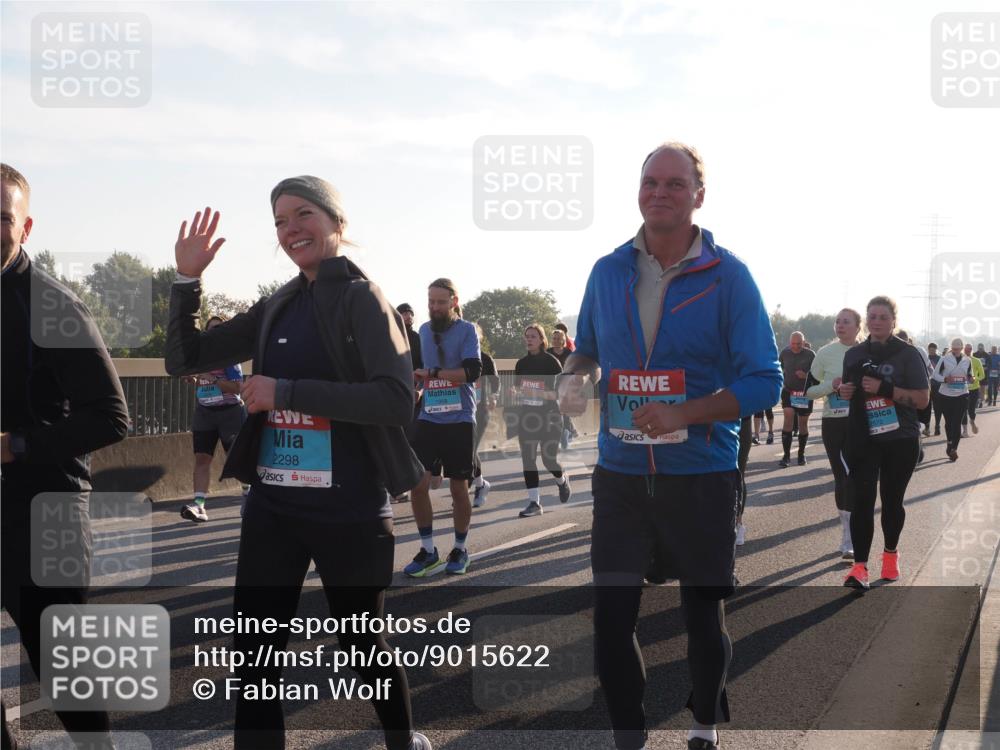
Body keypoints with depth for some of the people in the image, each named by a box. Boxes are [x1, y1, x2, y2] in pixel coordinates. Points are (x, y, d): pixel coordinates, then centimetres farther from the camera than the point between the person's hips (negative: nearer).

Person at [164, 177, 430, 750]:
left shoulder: (362, 298, -7)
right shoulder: (276, 309, 11)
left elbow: (397, 400, -20)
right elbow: (185, 359, 13)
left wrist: (286, 391, -21)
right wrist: (188, 279, 0)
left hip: (349, 510, -5)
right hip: (272, 506, 5)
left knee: (362, 645, 13)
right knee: (255, 655, 3)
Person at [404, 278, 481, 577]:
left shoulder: (466, 330, -6)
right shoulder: (424, 331, 10)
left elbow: (472, 371, -20)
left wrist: (432, 373, -18)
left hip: (459, 421, -4)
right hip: (428, 419, 4)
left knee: (459, 488, 5)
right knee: (417, 483, -5)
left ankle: (460, 549, 22)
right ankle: (427, 549, 9)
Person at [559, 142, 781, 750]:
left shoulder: (729, 276, -8)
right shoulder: (608, 271, 4)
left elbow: (764, 382, -11)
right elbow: (588, 350, 19)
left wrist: (681, 414, -24)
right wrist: (576, 377, -6)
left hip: (702, 477, -2)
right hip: (621, 475, 3)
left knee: (703, 613, 12)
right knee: (611, 616, 0)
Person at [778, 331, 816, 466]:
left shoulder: (810, 355, -8)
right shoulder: (785, 353, 0)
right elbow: (780, 367, 19)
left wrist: (806, 375, -21)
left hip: (805, 393, -1)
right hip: (788, 391, 1)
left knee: (803, 423, 8)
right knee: (788, 417, -16)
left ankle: (801, 454, 25)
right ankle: (786, 455, -13)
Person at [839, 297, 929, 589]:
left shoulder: (908, 354, -4)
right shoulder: (854, 354, 8)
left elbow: (922, 399, -9)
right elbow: (846, 387, 23)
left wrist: (885, 389, -21)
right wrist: (843, 390, -2)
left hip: (901, 440, -2)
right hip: (863, 439, 2)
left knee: (892, 500, 10)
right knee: (862, 500, -10)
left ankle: (891, 553, 33)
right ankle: (860, 566, -13)